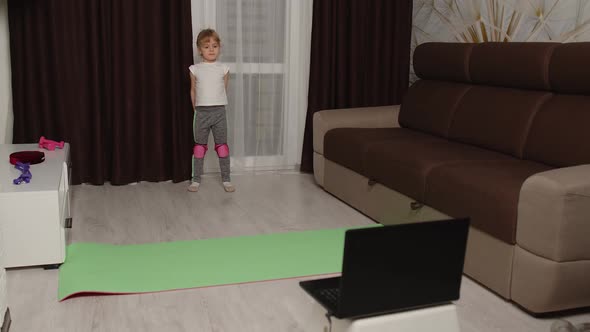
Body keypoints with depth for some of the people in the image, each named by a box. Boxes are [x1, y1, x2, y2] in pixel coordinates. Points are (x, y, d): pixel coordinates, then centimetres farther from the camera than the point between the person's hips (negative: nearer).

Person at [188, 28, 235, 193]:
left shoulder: (223, 69, 0)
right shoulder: (195, 69, 0)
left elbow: (224, 90, 10)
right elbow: (193, 91, 11)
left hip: (219, 111, 0)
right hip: (201, 112, 0)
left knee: (222, 146, 5)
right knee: (199, 146, 7)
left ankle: (226, 179, 13)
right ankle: (196, 179, 14)